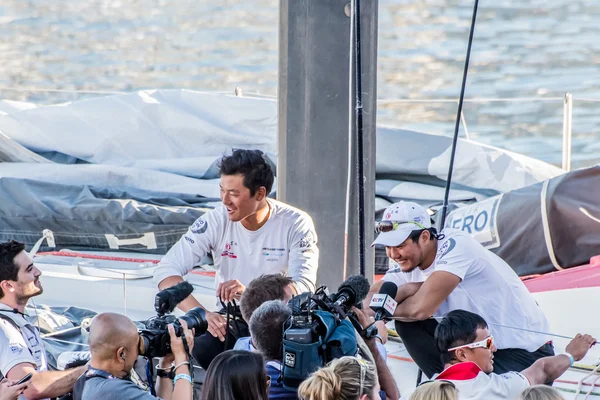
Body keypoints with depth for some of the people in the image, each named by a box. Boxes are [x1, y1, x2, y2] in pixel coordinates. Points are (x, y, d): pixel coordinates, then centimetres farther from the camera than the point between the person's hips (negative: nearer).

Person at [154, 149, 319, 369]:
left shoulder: (296, 224, -9)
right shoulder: (216, 221, -6)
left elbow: (304, 288, -19)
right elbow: (167, 271, -12)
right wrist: (202, 314, -29)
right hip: (231, 323, 1)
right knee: (204, 347, -31)